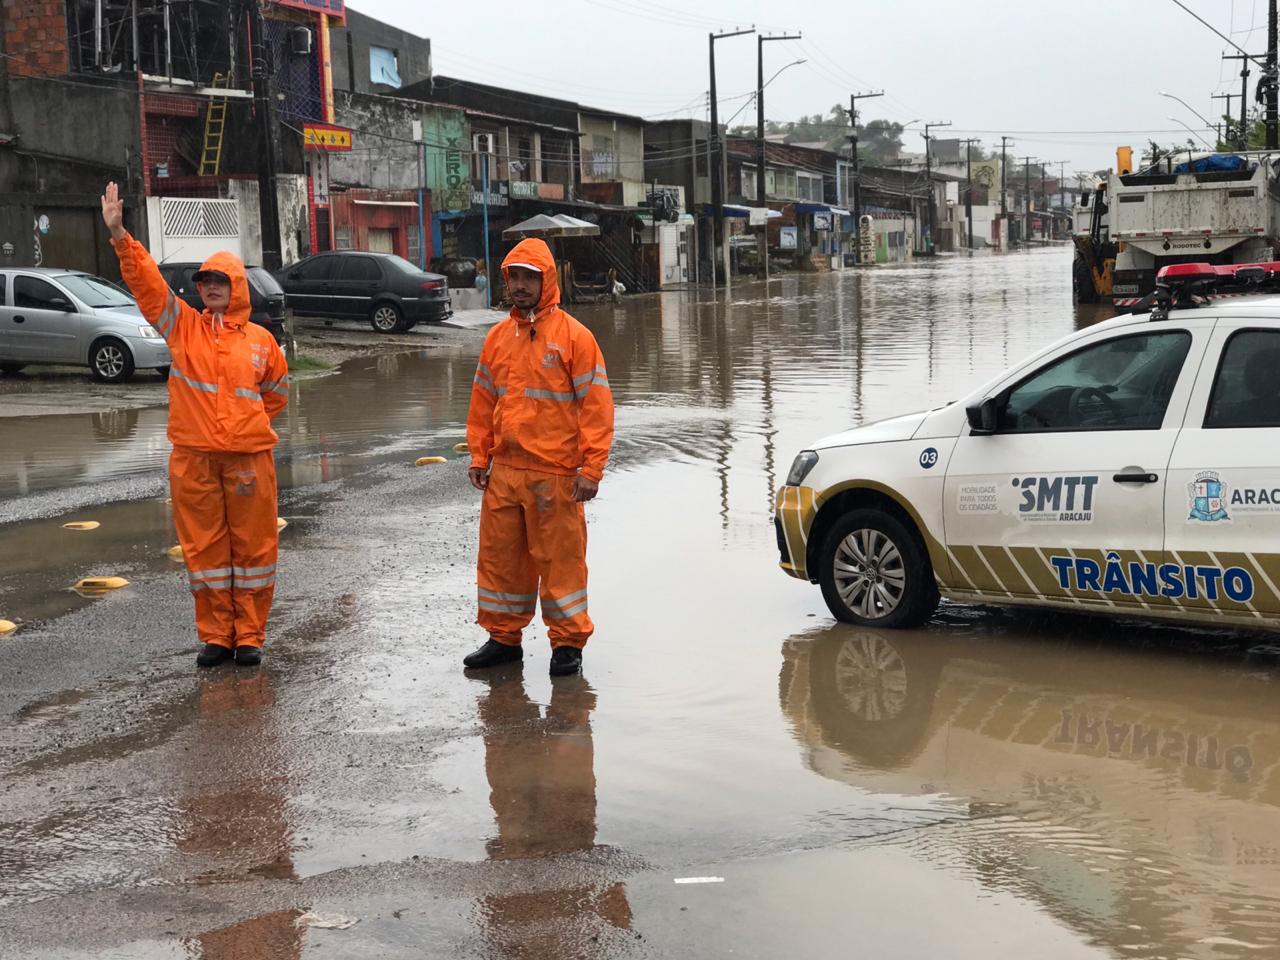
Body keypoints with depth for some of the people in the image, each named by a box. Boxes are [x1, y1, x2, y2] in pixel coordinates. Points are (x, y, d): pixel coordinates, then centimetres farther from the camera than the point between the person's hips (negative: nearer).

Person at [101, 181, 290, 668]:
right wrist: (119, 236, -20)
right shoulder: (182, 326, 4)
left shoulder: (260, 340, 5)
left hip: (248, 457, 0)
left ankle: (249, 635, 15)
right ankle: (215, 635, 17)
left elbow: (276, 391, 21)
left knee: (252, 546, 5)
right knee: (204, 549, 6)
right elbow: (145, 280, -8)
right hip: (193, 458, 0)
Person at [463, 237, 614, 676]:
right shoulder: (498, 337, 10)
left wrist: (591, 468, -13)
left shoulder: (573, 336, -6)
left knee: (561, 558, 1)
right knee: (499, 555, 12)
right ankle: (503, 636, 25)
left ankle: (568, 641, 13)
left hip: (555, 472, -6)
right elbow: (482, 402, 17)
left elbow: (596, 404, -8)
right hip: (503, 471, 6)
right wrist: (479, 457, 10)